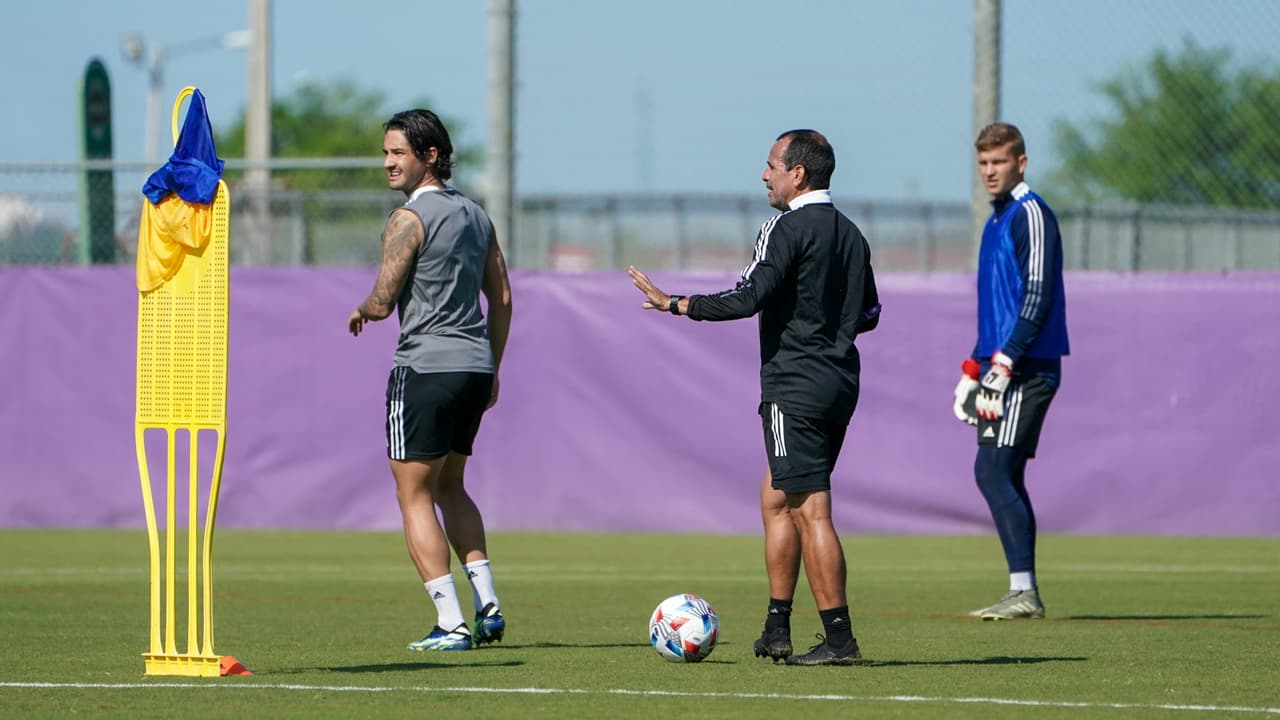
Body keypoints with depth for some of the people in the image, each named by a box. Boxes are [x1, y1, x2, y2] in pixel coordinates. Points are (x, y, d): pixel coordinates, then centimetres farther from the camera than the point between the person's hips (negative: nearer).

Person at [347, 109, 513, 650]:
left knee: (414, 495, -1)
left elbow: (382, 303, -13)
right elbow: (501, 299, 16)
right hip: (476, 364, 8)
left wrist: (360, 312, 9)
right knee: (449, 487, 21)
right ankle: (487, 606, 11)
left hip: (426, 367, -8)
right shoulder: (475, 215, 13)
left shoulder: (409, 219, -10)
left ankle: (450, 623, -8)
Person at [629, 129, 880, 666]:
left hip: (795, 389, -9)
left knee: (810, 511, -7)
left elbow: (747, 297, -20)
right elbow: (869, 313, 20)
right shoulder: (851, 234, 13)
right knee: (775, 499, 18)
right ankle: (776, 630, 18)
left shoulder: (788, 228, -12)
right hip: (840, 381, 9)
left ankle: (839, 639, -9)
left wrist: (675, 304, -13)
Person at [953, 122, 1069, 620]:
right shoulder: (996, 222, 20)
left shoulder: (1031, 215, -9)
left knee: (993, 472, -15)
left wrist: (1003, 365, -21)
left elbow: (1038, 296, -18)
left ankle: (1024, 592, -17)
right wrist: (972, 372, 23)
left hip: (1027, 368, -10)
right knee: (1003, 478, 8)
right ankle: (1024, 595, 9)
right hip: (1002, 369, 10)